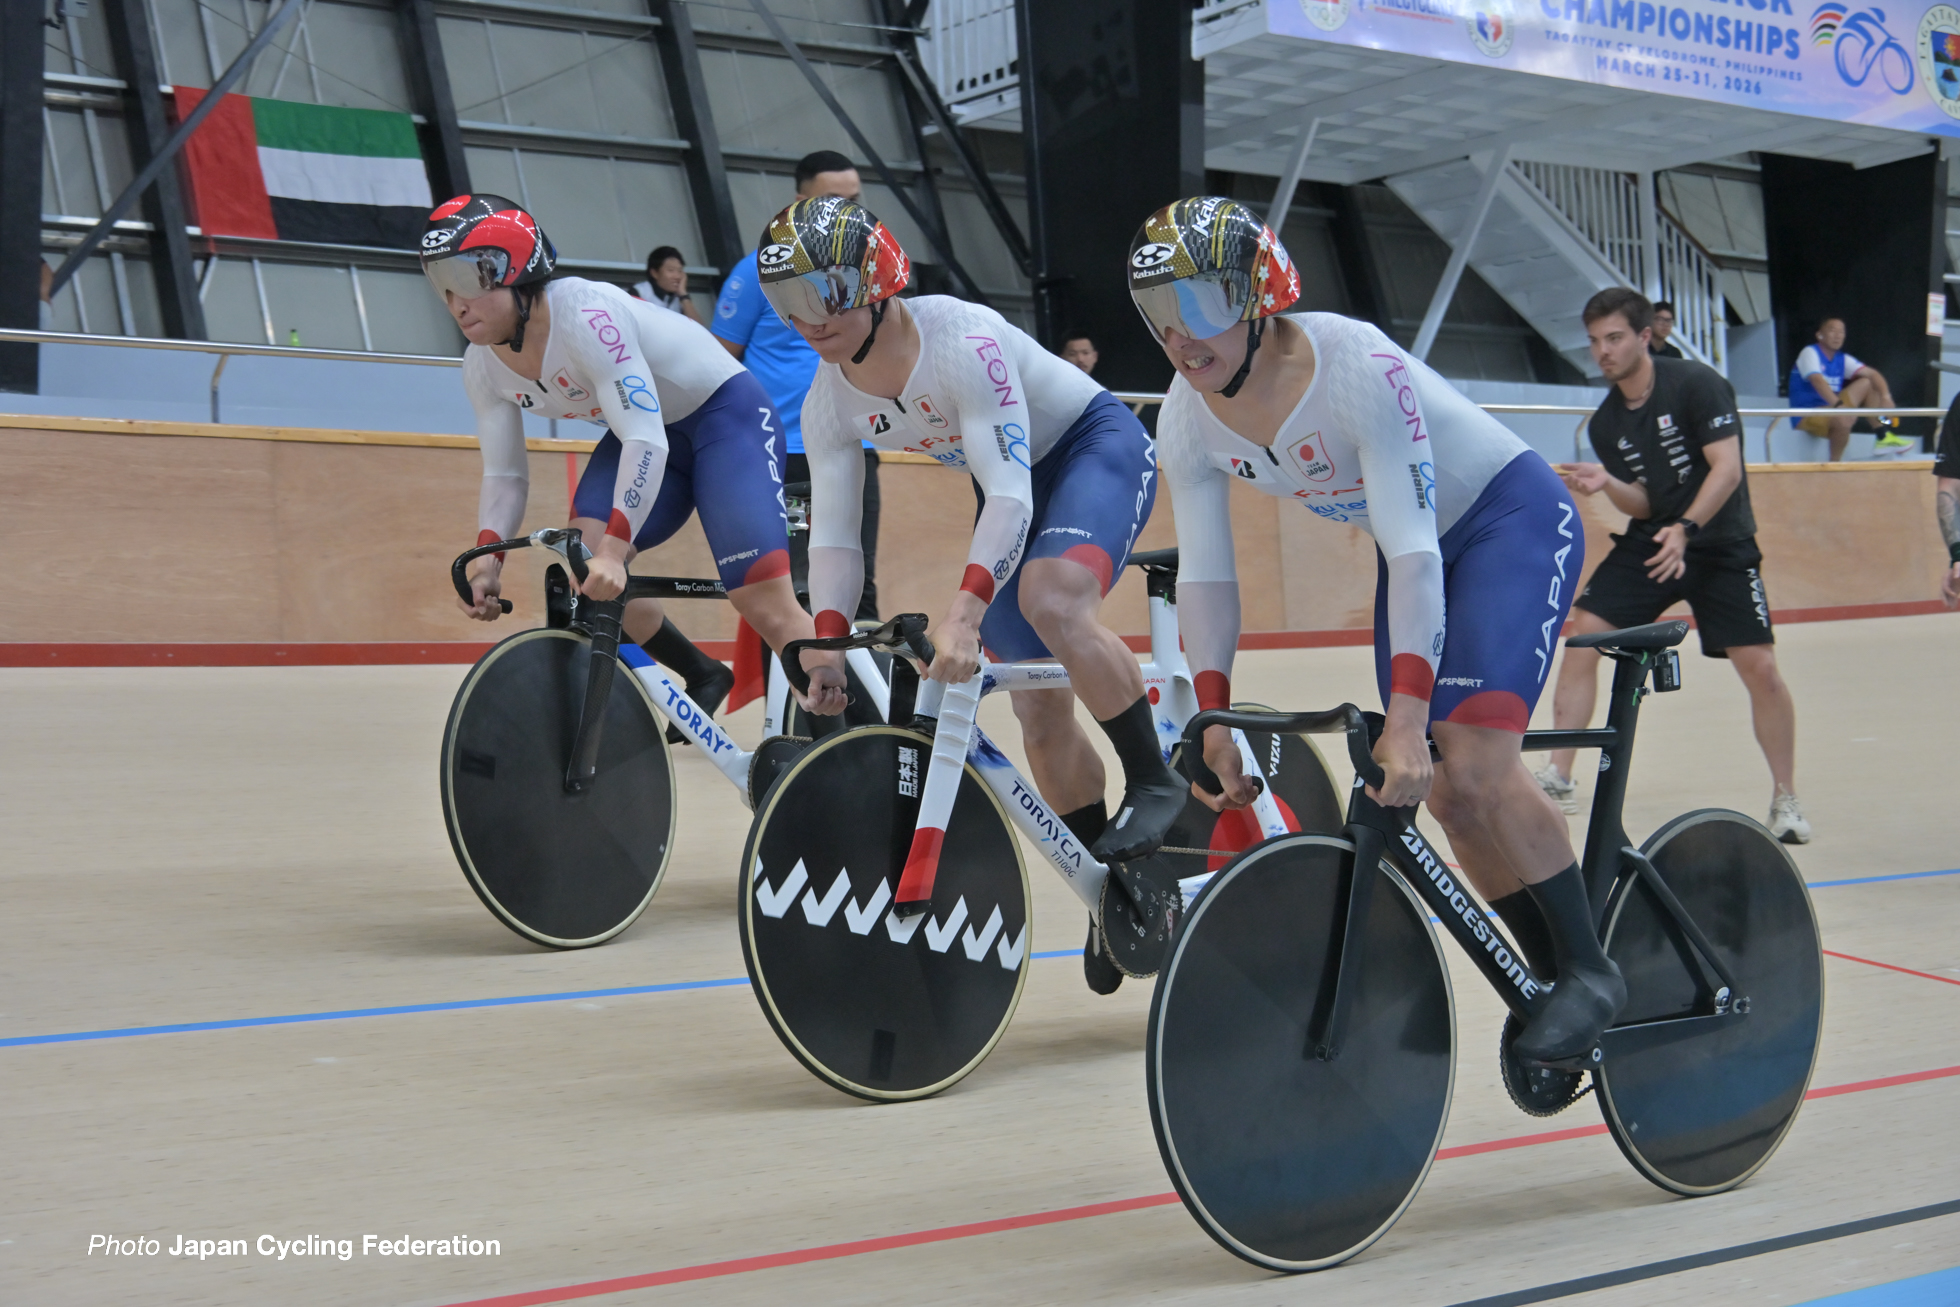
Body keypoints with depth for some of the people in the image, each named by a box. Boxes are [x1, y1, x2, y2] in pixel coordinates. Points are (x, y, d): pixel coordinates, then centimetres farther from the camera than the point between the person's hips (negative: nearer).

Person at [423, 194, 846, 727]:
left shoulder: (584, 313, -33)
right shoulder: (483, 368, -8)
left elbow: (645, 441, -37)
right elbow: (504, 476, -2)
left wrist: (613, 548, -45)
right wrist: (488, 555, -22)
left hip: (727, 411, -8)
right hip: (648, 430, 8)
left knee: (763, 600, -19)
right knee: (583, 560, -12)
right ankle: (704, 679, 9)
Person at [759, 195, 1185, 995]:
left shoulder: (963, 342, -33)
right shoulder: (829, 405, -12)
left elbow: (1010, 495, -39)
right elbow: (832, 532, -12)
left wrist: (964, 610, -50)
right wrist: (828, 641, -28)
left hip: (1097, 447, -7)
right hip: (1015, 483, 7)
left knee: (1050, 601, -37)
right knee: (1038, 710, 2)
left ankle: (1153, 782, -19)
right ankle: (1114, 885, 19)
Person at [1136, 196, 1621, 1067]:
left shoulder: (1359, 369, -34)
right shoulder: (1187, 420, -14)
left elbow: (1413, 555, -35)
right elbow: (1203, 574, -10)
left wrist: (1406, 718, -38)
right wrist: (1214, 722, -17)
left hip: (1513, 518, -7)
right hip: (1419, 544, 7)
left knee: (1473, 765, -21)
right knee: (1437, 791, -1)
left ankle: (1591, 970, -5)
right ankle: (1551, 976, 14)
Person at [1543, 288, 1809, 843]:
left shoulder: (1695, 383, -14)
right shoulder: (1605, 423, 3)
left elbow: (1727, 469, -21)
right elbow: (1642, 505, 4)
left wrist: (1685, 529, -33)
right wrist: (1607, 484, -17)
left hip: (1720, 544, -5)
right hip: (1648, 542, 5)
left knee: (1760, 668, -13)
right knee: (1582, 633, -12)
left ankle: (1785, 799, 6)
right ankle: (1559, 778, -5)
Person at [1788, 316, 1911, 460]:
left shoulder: (1842, 359, 10)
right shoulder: (1810, 353, -11)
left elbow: (1872, 374, 4)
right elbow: (1817, 381, -28)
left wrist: (1885, 397, -16)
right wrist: (1838, 405, -42)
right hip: (1807, 415, -8)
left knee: (1867, 383, 4)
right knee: (1844, 419, -37)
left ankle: (1884, 437, -1)